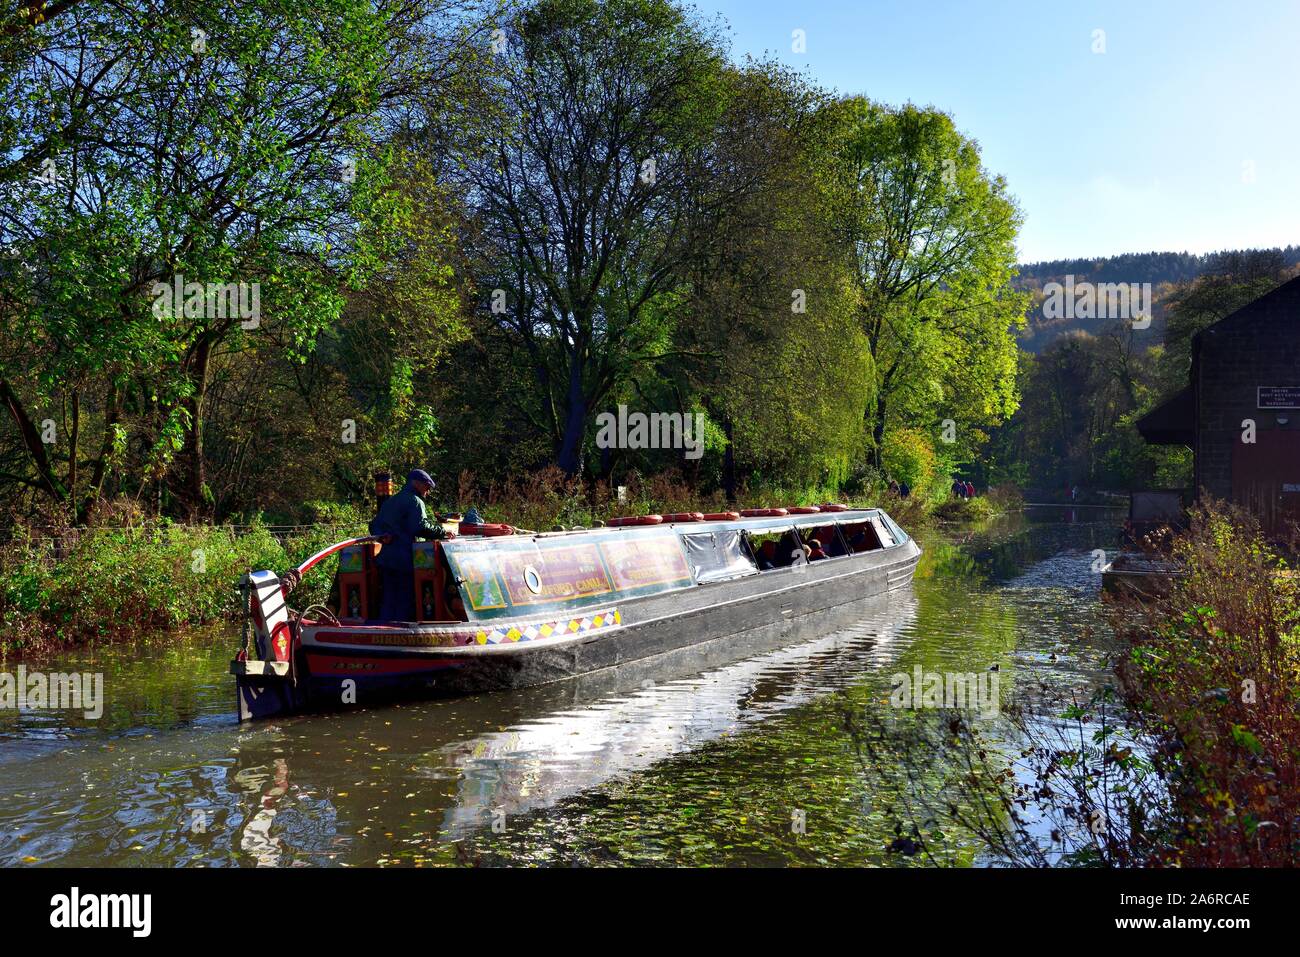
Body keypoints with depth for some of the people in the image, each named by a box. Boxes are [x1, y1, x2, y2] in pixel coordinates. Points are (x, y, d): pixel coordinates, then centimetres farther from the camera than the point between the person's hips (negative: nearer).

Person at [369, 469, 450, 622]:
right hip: (405, 560, -8)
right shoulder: (415, 501, -7)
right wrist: (442, 532, -12)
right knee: (405, 601, -1)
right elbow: (420, 527, -21)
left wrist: (382, 536, 2)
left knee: (388, 599, 10)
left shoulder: (389, 502, 21)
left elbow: (374, 525, 20)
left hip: (386, 558, 8)